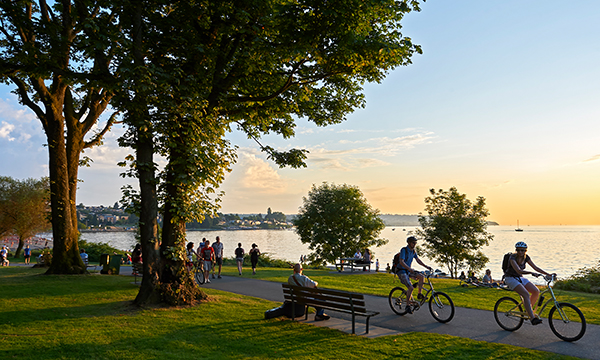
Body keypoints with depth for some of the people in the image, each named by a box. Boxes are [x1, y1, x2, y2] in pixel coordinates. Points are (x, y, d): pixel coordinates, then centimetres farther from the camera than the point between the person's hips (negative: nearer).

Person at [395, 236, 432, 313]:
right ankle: (408, 305, -4)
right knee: (410, 288, -19)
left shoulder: (413, 251, 7)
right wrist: (409, 269, -42)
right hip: (401, 271, -7)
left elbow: (418, 260, 12)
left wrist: (426, 266, 0)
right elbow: (401, 262, -29)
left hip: (408, 271, 7)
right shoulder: (404, 250, -18)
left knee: (421, 276, -14)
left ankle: (419, 294, -2)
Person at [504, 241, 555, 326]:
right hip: (510, 278, -7)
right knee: (526, 294, -27)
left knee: (536, 291, -12)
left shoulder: (526, 257, -1)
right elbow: (519, 271, -35)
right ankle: (532, 318, -29)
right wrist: (531, 273, -49)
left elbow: (535, 267, 2)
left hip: (520, 278, 7)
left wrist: (548, 274, -5)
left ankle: (529, 310, 8)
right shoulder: (512, 258, -23)